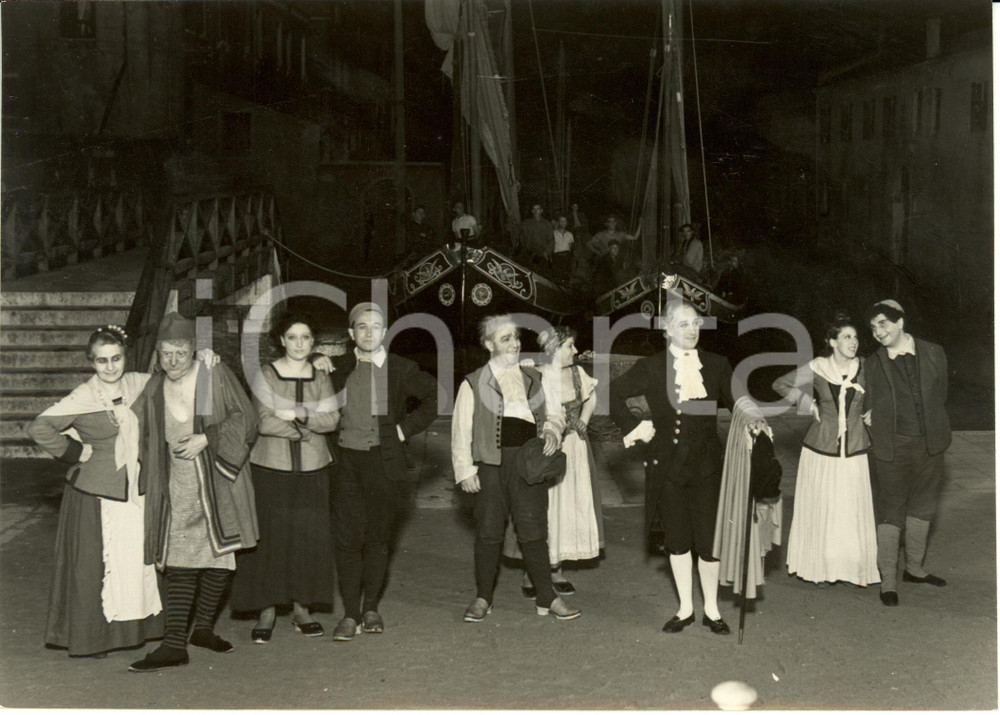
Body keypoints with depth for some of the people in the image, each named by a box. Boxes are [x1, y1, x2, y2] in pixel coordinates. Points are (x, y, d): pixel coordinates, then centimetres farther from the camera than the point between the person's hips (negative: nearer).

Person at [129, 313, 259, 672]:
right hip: (178, 490, 1)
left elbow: (246, 418, -6)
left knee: (220, 554, 4)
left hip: (219, 484, -1)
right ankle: (174, 644, -11)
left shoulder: (216, 376, -3)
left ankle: (204, 627, 21)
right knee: (179, 562, -8)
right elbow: (149, 440, 18)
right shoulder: (154, 389, 7)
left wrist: (206, 439, -15)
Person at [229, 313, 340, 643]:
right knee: (269, 537, -3)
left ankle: (301, 608, 14)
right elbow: (264, 421, -10)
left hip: (312, 469, 3)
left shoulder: (321, 377, 10)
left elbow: (332, 419, -2)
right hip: (271, 467, -2)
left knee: (310, 537, 2)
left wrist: (296, 414, -14)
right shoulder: (265, 375, 1)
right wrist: (308, 429, -8)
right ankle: (266, 612, 6)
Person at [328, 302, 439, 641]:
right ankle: (351, 614, 5)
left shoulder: (401, 369, 2)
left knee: (377, 537, 8)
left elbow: (436, 397, 5)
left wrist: (407, 428, -1)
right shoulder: (337, 368, 5)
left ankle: (371, 609, 21)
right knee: (348, 538, -2)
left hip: (384, 462, 0)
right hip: (346, 461, 0)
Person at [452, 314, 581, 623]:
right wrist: (465, 471, -5)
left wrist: (551, 431, -2)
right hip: (491, 464, -2)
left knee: (533, 531, 2)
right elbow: (461, 430, 2)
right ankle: (483, 598, 16)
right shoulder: (473, 384, 5)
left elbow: (554, 413, 21)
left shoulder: (533, 378, 15)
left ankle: (546, 598, 11)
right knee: (489, 532, 4)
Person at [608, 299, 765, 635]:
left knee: (708, 539, 0)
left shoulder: (716, 365, 2)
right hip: (667, 465, 0)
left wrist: (753, 419, -13)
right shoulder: (651, 367, -1)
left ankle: (711, 610, 16)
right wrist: (633, 426, 0)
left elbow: (735, 403, 7)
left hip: (706, 465, 0)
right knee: (676, 539, 10)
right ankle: (686, 608, 23)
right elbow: (613, 394, 8)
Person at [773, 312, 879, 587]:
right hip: (821, 447, -1)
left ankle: (855, 567, 14)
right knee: (821, 510, 4)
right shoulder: (816, 368, -6)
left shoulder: (865, 368, -2)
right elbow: (780, 384, 7)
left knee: (854, 511, 2)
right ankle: (821, 567, 16)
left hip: (855, 449, 1)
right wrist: (808, 403, 1)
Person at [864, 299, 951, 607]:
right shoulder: (872, 364, -3)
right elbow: (869, 405, 7)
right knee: (891, 511, 1)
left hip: (930, 444, 3)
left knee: (923, 507, 16)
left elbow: (940, 394, 6)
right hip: (892, 447, -3)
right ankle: (888, 579, 9)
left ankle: (914, 568, 32)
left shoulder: (933, 354, 0)